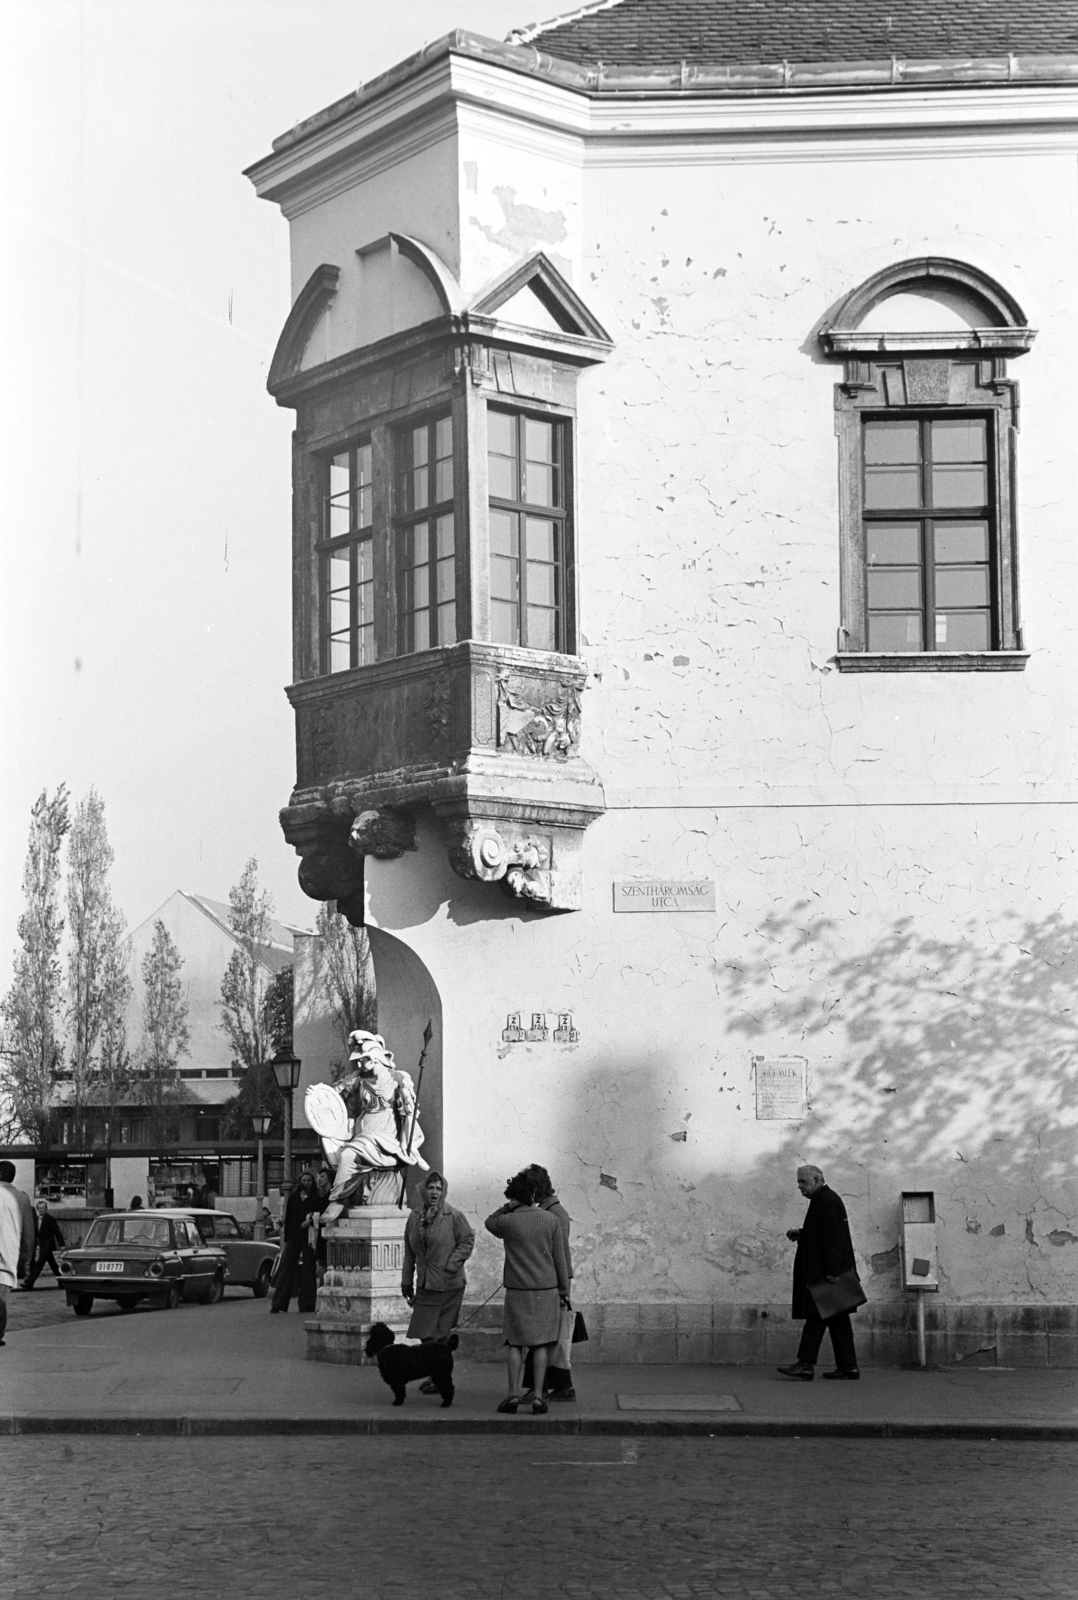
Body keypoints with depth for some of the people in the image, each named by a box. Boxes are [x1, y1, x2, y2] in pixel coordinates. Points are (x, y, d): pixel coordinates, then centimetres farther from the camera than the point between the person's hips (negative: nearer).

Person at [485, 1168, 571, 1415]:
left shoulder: (508, 1222, -7)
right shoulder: (551, 1220, -2)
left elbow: (489, 1223, 17)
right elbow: (560, 1258, 2)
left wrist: (509, 1207, 4)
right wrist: (564, 1291, 10)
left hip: (517, 1291, -1)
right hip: (547, 1290, 1)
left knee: (516, 1344, 7)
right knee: (541, 1344, 4)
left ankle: (513, 1394, 0)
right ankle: (538, 1395, -1)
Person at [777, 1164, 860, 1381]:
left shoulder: (827, 1201, -14)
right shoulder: (822, 1200, 19)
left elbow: (833, 1237, -21)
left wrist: (831, 1271, -25)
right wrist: (799, 1234, 10)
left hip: (823, 1272, -11)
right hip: (823, 1271, 11)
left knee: (816, 1316, -12)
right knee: (837, 1317, 9)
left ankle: (806, 1364, -15)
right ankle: (847, 1366, 10)